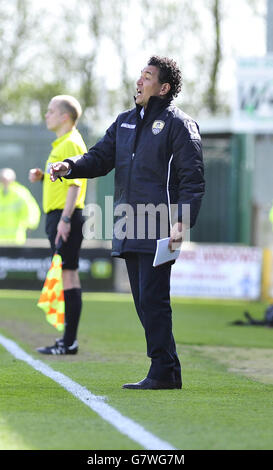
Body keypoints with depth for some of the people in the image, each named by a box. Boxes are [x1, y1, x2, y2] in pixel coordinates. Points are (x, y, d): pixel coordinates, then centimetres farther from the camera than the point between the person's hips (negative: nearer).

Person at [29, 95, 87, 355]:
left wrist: (65, 219, -24)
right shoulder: (60, 144, 19)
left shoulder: (72, 144, -12)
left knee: (68, 275, -10)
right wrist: (42, 176, 9)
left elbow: (75, 183, -19)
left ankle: (69, 342, -11)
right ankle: (68, 338, 16)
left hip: (66, 217, -10)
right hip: (56, 216, 10)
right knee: (67, 276, 11)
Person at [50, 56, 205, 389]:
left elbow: (192, 178, -8)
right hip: (129, 229, 8)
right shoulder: (125, 122, 18)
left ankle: (163, 372, -6)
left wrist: (181, 223, -18)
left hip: (159, 229, -8)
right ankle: (167, 370, 14)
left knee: (153, 299, -11)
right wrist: (70, 167, -3)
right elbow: (101, 157, 18)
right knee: (144, 301, 8)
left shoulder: (178, 124, -4)